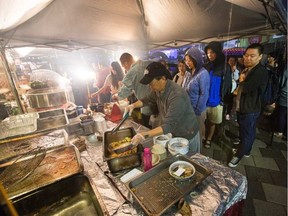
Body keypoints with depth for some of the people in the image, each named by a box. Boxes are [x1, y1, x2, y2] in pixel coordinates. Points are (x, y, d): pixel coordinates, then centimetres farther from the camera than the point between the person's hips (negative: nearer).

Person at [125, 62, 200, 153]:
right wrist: (133, 105, -6)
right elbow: (147, 99, 10)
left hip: (187, 136, -7)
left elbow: (169, 125, -37)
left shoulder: (177, 95, -34)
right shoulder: (158, 89, -9)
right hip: (173, 133, 7)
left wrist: (144, 135, -41)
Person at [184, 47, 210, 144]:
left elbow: (204, 94, -18)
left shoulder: (203, 73, -17)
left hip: (197, 110, -7)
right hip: (189, 108, 7)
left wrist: (197, 111, -15)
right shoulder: (192, 72, 7)